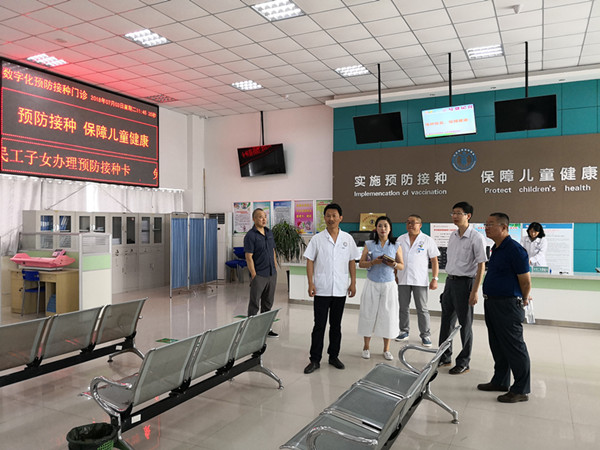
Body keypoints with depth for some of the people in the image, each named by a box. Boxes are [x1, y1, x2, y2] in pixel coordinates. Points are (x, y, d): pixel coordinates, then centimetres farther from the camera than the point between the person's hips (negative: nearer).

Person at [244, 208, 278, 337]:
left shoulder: (269, 232, 11)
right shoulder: (250, 235, -11)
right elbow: (249, 257, -13)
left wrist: (275, 268, 12)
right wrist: (254, 275, -16)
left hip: (271, 274, 7)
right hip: (258, 275, -7)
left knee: (268, 303, 14)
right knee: (254, 304, 2)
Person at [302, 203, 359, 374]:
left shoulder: (348, 239, 4)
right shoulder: (317, 239, -2)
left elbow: (352, 262, 9)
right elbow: (310, 261, -1)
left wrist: (353, 283, 5)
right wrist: (310, 284, -9)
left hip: (340, 289, 2)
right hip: (321, 289, -2)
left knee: (336, 325, 13)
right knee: (319, 325, 1)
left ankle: (334, 356, 26)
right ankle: (315, 360, 9)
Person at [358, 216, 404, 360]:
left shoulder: (396, 246, 2)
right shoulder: (369, 245, 1)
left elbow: (402, 266, 6)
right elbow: (361, 263, 1)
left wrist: (393, 264, -16)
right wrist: (373, 262, -17)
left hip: (389, 285, 0)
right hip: (372, 284, 0)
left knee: (388, 315, 3)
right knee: (368, 313, 4)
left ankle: (386, 349, 20)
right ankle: (366, 347, 21)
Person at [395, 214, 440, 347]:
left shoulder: (427, 240, -1)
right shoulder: (400, 239, 8)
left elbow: (434, 261, -1)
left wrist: (435, 279, -7)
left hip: (420, 280, -3)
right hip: (403, 280, 3)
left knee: (422, 309, 3)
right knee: (403, 308, 11)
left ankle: (425, 335, 13)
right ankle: (404, 332, 23)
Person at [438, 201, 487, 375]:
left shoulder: (476, 238, -13)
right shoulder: (452, 236, 9)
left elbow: (481, 266, -14)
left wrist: (474, 291, -18)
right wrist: (448, 282, 16)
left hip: (465, 282, -7)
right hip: (450, 281, 7)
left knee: (465, 324, 4)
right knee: (446, 321, 14)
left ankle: (464, 363, 17)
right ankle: (445, 357, 28)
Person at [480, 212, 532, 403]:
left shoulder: (514, 249, -18)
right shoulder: (496, 249, 12)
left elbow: (525, 280, -14)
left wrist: (523, 300, 0)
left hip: (508, 305, -10)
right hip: (492, 303, 10)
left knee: (514, 348, 0)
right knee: (497, 346, 18)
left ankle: (521, 390, 10)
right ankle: (500, 381, 31)